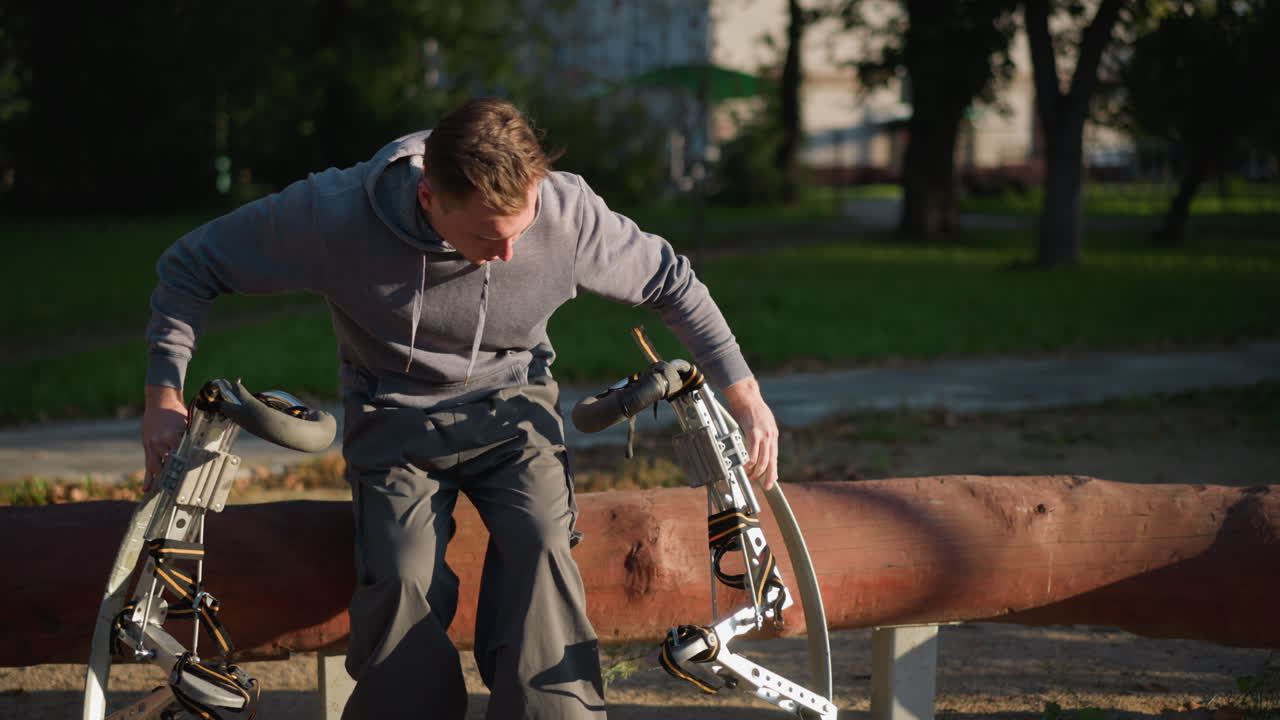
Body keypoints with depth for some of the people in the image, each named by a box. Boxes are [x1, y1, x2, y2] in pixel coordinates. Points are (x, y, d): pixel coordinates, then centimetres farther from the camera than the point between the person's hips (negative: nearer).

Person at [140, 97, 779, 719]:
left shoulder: (567, 212, -21)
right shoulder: (335, 215, -26)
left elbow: (670, 281, -2)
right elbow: (191, 264, -10)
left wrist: (745, 396, -1)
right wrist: (164, 396, -14)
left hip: (513, 409, 1)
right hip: (393, 420, -1)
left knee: (541, 546, -28)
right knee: (404, 579, -27)